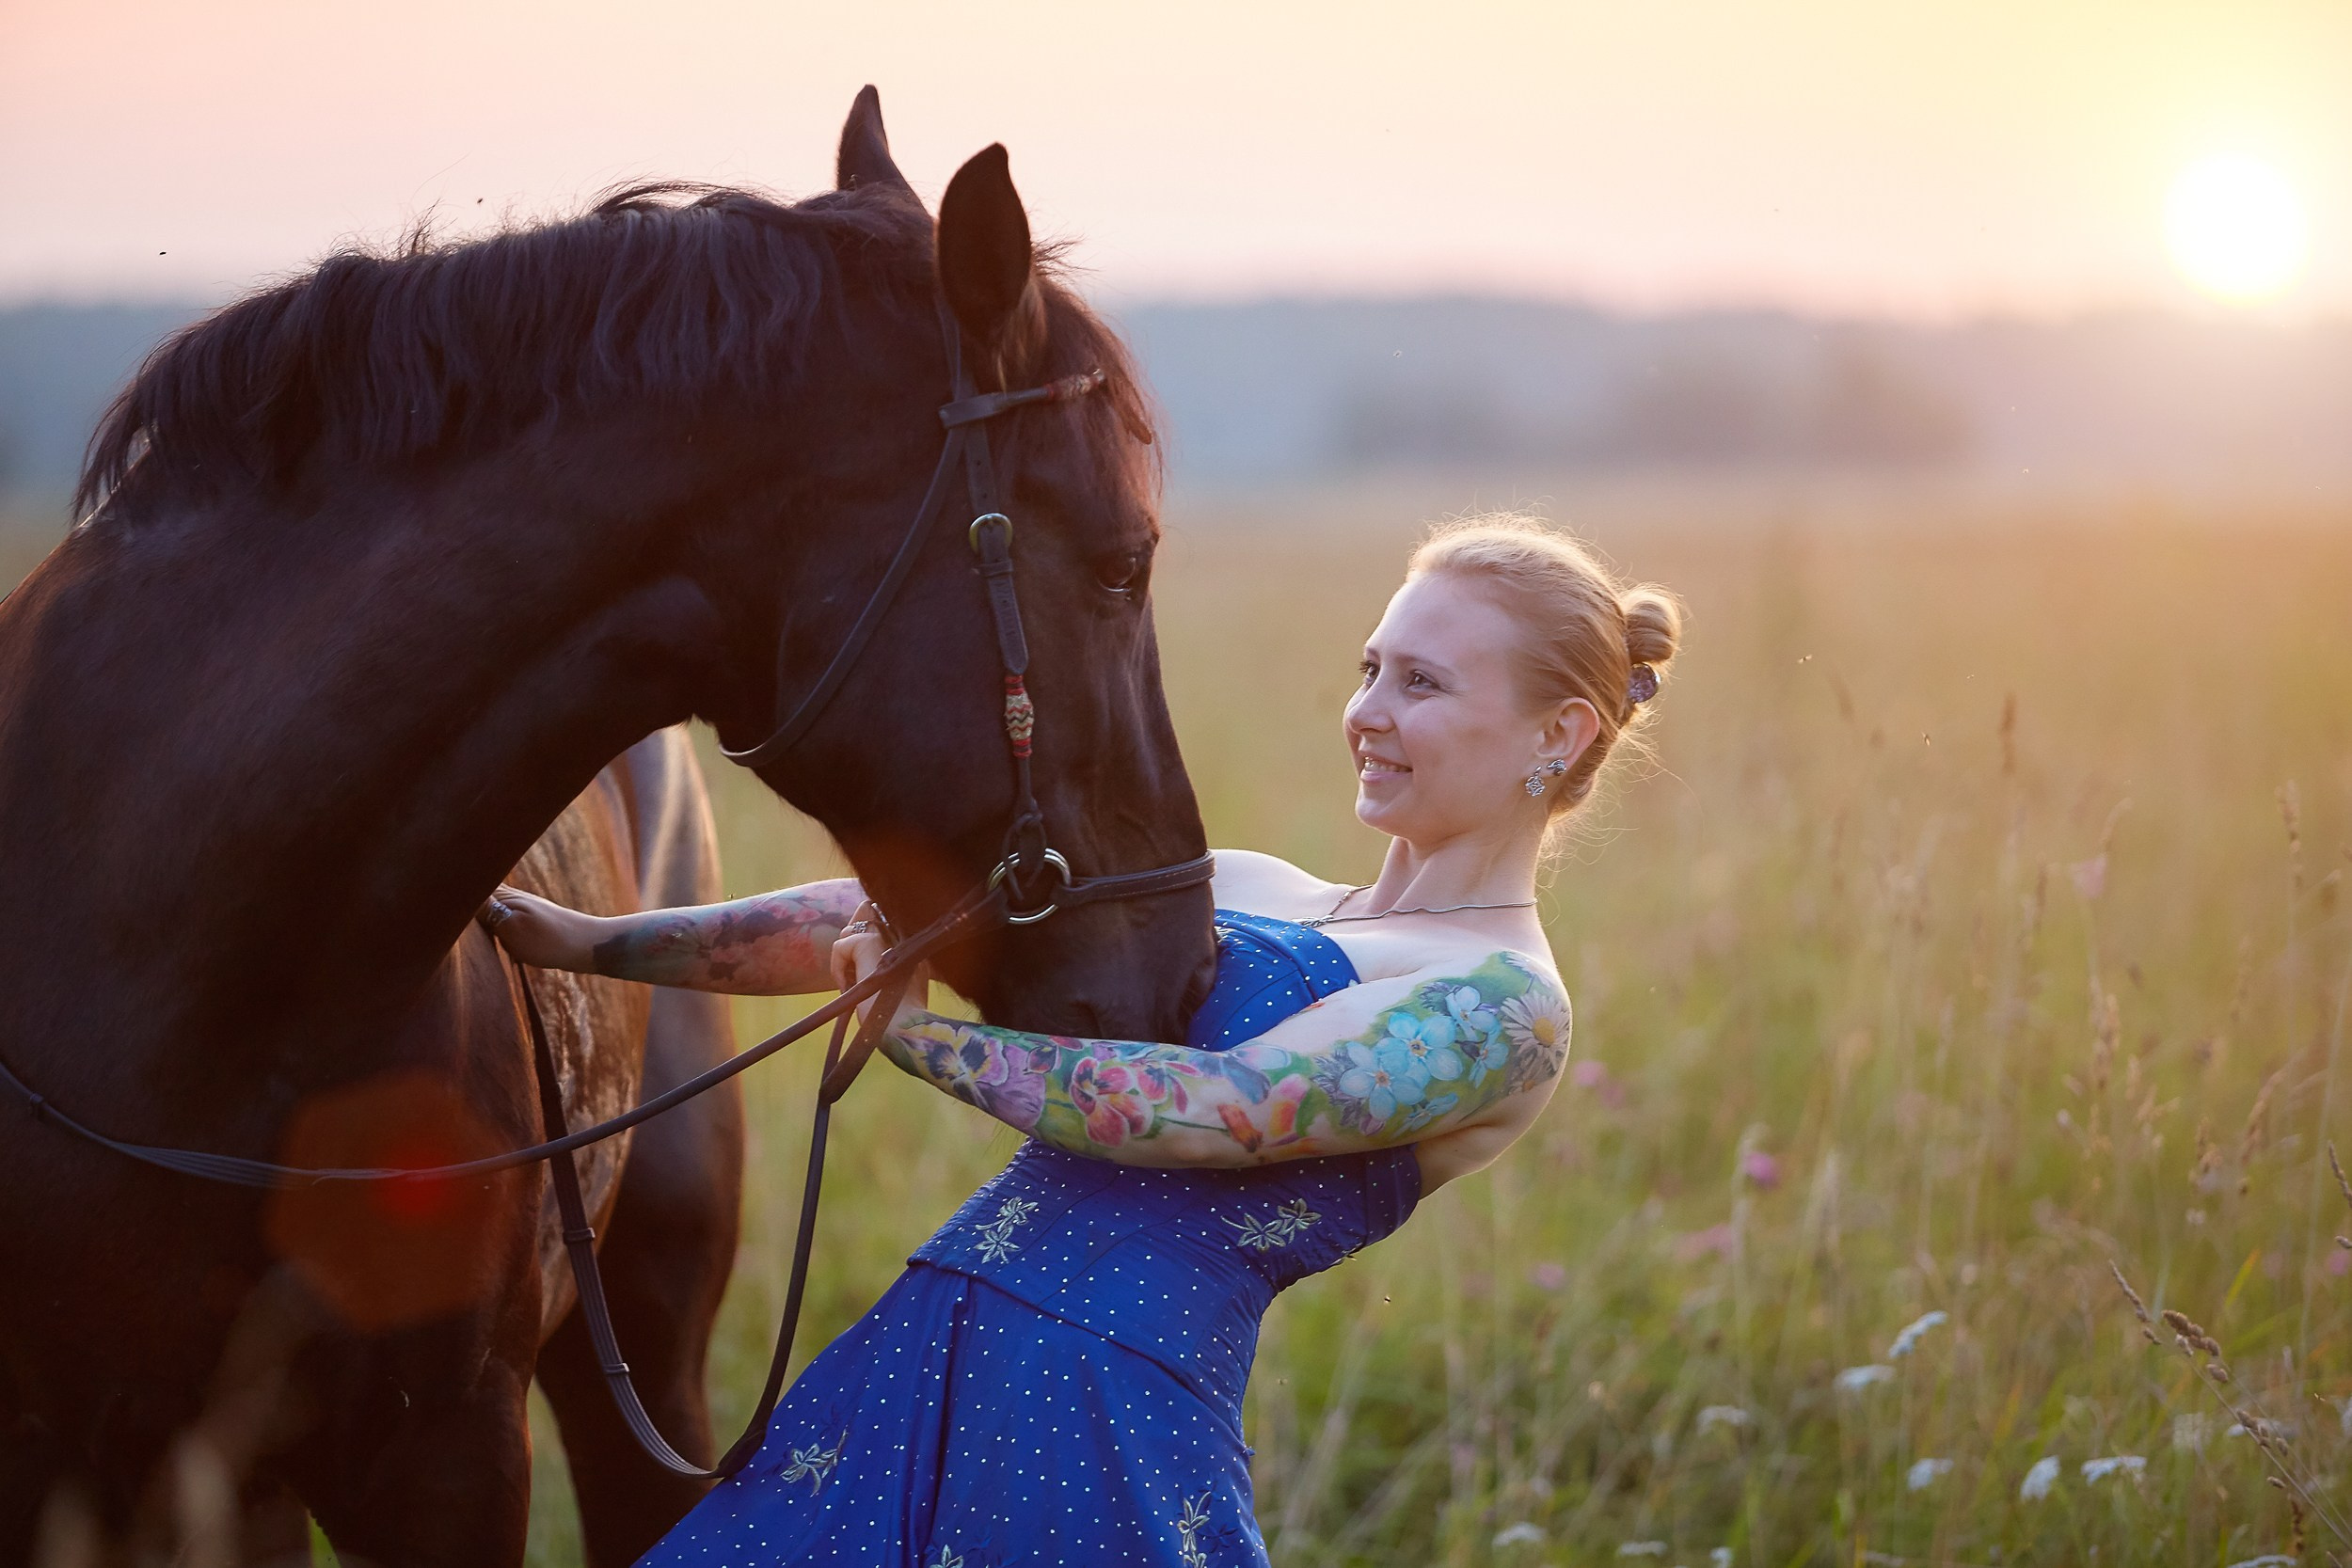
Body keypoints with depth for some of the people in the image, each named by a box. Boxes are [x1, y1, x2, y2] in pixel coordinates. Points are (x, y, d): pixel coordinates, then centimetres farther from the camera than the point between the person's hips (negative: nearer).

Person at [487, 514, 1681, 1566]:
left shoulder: (1505, 1007, -5)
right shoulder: (1245, 887, 17)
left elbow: (1193, 1112, -15)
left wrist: (912, 1027, -7)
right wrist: (592, 942, 15)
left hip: (1106, 1418, -7)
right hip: (934, 1349, 7)